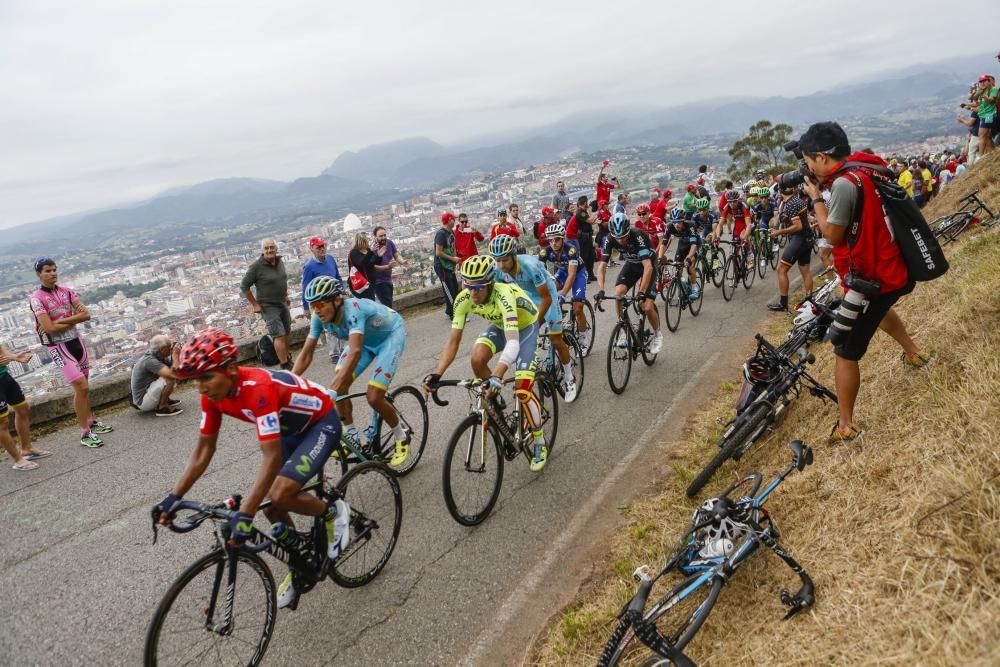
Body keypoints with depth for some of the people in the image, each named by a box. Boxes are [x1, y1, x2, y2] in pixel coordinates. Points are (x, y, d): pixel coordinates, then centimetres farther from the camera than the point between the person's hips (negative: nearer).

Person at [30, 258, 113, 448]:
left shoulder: (66, 291, 5)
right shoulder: (37, 298, -11)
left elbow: (86, 314, -4)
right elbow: (50, 328, -19)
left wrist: (61, 320, -15)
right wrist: (73, 320, -8)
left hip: (76, 341, 5)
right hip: (58, 347, -5)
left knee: (83, 387, 15)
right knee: (81, 387, -11)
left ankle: (92, 422, 31)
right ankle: (85, 434, -2)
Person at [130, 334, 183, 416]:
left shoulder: (160, 356, 0)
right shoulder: (150, 360, -27)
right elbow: (173, 375, -37)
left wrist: (177, 354, -10)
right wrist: (175, 355, -24)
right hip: (143, 402, -10)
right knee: (170, 378, -25)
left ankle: (165, 400, 11)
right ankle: (162, 407, -11)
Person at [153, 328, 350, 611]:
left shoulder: (258, 388, -37)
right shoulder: (213, 393, -13)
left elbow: (272, 458, -41)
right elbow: (204, 450, -2)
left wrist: (245, 515, -44)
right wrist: (174, 497, -8)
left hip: (322, 422, -8)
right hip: (292, 428, 8)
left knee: (280, 494, -23)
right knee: (266, 499, 1)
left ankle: (333, 512, 6)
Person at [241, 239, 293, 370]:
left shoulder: (280, 262, 2)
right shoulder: (256, 266, -18)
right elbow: (244, 286, -12)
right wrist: (255, 305, -11)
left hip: (283, 304, 7)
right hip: (268, 307, -7)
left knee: (286, 333, 15)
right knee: (279, 335, -11)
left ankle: (287, 359, 31)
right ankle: (285, 366, -7)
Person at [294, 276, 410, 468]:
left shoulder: (352, 310, -39)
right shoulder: (319, 317, -18)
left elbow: (355, 352, -51)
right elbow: (306, 354, -14)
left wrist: (332, 391, -58)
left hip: (390, 336, -7)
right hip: (364, 339, 7)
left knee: (373, 398, -17)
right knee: (339, 387, -11)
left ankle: (402, 438, 8)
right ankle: (352, 437, 8)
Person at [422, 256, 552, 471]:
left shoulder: (503, 296, -41)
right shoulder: (464, 299, -26)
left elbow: (513, 343, -50)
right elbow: (453, 341, -25)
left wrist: (497, 376, -64)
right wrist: (437, 373, -38)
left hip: (525, 326, -5)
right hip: (499, 325, 5)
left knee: (522, 389, -15)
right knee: (477, 359, -25)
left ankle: (540, 444, 5)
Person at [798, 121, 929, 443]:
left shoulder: (844, 182, -24)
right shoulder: (865, 166, 4)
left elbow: (833, 234, -18)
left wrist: (816, 197, -9)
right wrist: (826, 187, 5)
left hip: (871, 278, -10)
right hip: (892, 269, 10)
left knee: (846, 353, -1)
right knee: (878, 307, 42)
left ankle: (846, 426, 7)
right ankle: (913, 353, 58)